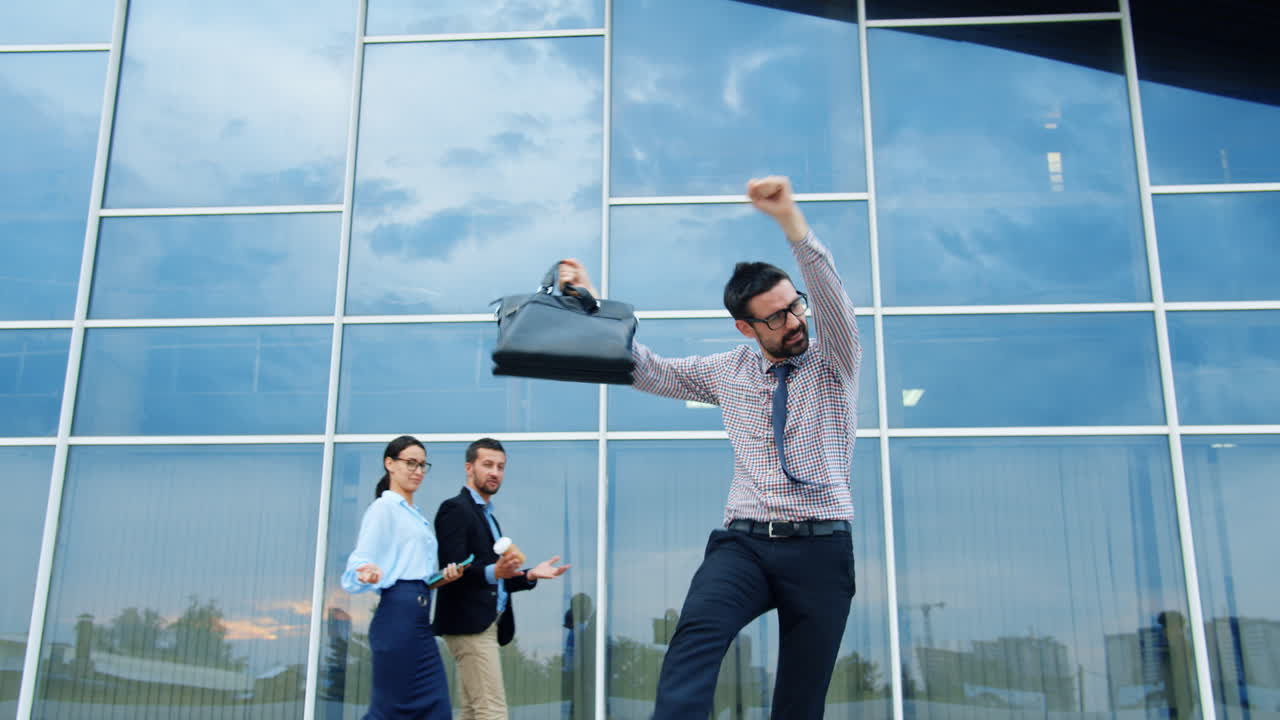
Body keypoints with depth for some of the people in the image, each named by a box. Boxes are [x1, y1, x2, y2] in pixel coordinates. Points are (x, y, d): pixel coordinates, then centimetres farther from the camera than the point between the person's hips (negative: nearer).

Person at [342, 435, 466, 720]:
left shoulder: (416, 515, 23)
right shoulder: (384, 507, -4)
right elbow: (361, 561, -13)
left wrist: (443, 578, 8)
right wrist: (368, 574, -35)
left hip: (419, 617, 9)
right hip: (398, 614, -9)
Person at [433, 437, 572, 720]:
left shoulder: (488, 516, 21)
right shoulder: (455, 509, -7)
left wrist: (530, 574, 7)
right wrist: (494, 572, -34)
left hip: (485, 625, 9)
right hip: (469, 624, -9)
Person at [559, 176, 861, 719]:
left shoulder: (832, 361, 5)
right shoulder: (730, 371, 15)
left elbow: (831, 297, -14)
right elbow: (652, 373, 19)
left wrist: (791, 221, -30)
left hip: (821, 548, -1)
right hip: (744, 542, 1)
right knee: (697, 634, -29)